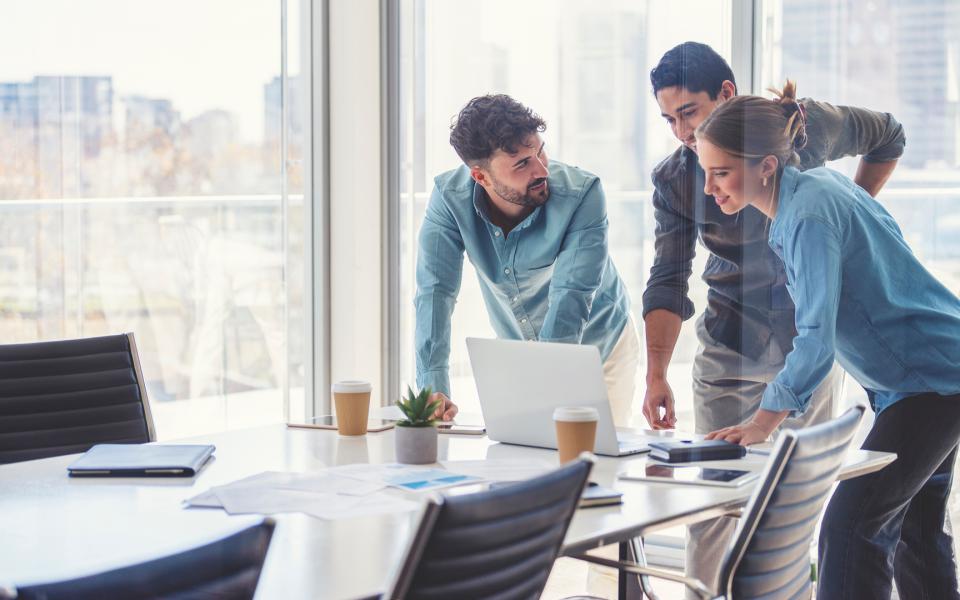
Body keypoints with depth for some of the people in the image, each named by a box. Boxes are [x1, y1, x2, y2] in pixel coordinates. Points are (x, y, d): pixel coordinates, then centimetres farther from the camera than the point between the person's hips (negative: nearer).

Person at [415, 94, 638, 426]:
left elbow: (571, 298, -34)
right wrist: (433, 387, -37)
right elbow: (436, 291, -24)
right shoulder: (450, 196, -21)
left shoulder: (581, 193, -29)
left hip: (598, 346, -2)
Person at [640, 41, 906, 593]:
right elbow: (668, 280, -9)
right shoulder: (674, 179, -6)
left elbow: (888, 138, 11)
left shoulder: (806, 125, -9)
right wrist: (657, 376, -19)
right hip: (730, 347, 1)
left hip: (813, 337, -1)